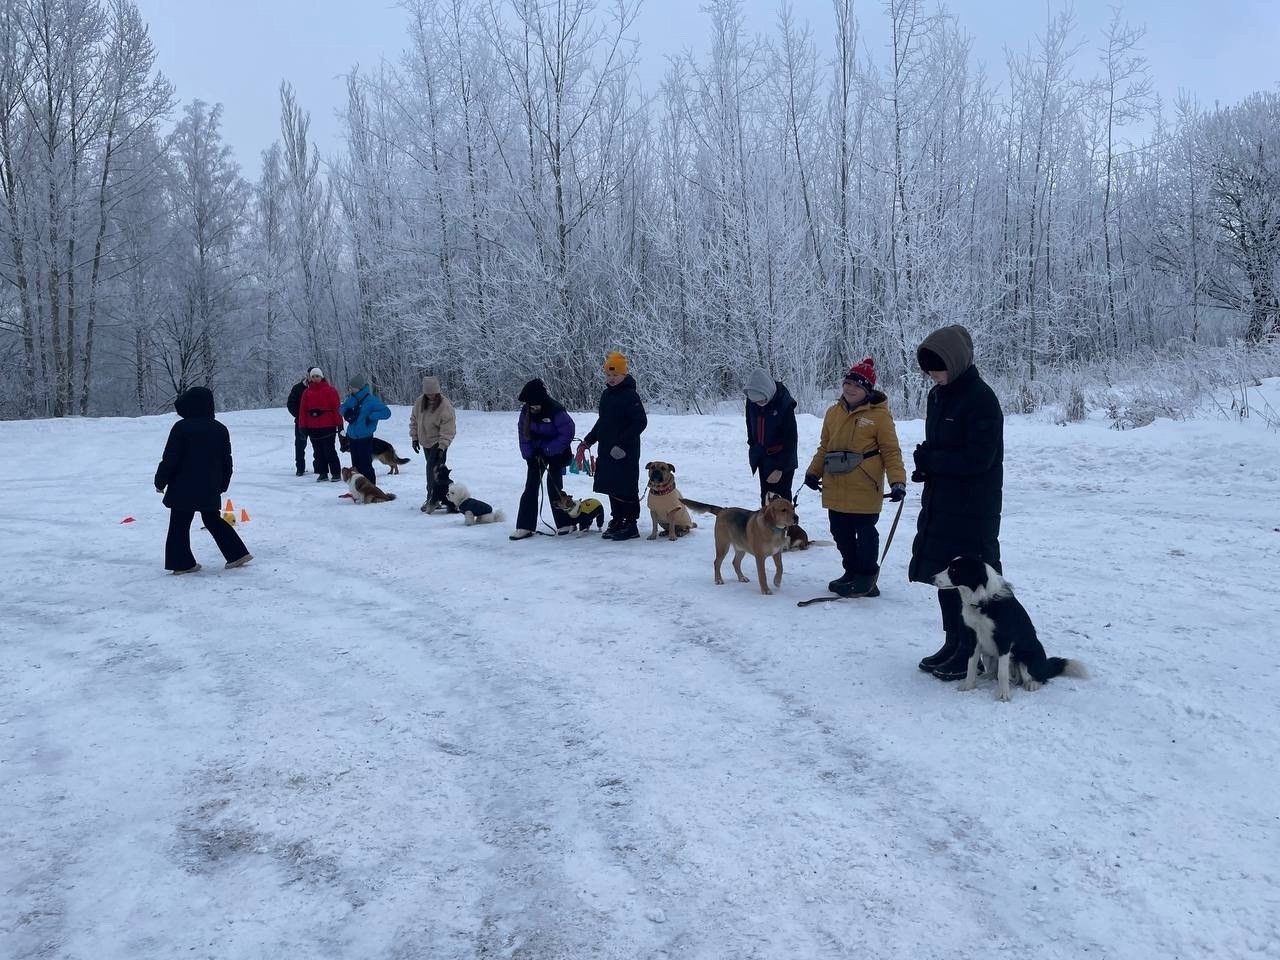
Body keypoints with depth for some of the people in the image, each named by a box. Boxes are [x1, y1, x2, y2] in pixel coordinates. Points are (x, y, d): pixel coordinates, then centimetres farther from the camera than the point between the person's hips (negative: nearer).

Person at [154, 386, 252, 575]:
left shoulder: (181, 427, -12)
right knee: (213, 520, 17)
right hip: (210, 489, 5)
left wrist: (160, 481, 1)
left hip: (184, 488, -5)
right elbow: (226, 461, 12)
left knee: (179, 525, 6)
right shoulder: (220, 429, 5)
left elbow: (169, 459, -11)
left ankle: (182, 562, 7)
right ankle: (238, 553, 12)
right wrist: (223, 484, 23)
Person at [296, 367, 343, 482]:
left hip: (328, 426, -4)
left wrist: (339, 424, -9)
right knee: (318, 452, 9)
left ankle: (336, 473, 2)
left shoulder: (330, 390, -3)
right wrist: (303, 426, 4)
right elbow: (303, 410, 8)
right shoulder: (307, 392, 9)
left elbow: (336, 407, -5)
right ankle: (323, 473, 17)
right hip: (313, 428, 4)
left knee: (329, 451, -4)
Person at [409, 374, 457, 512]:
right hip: (426, 442, 7)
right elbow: (414, 420, 12)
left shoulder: (445, 406, -20)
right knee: (433, 469, 11)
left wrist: (442, 447, -27)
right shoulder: (419, 402, -1)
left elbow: (448, 430, -22)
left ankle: (433, 499, -9)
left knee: (433, 470, -16)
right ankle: (443, 498, 20)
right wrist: (414, 437, 7)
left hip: (438, 443, -7)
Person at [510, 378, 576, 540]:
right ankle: (525, 527, 2)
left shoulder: (556, 411, -23)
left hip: (555, 454, -5)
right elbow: (523, 434, 4)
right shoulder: (526, 412, -6)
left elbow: (567, 433, -21)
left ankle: (565, 524, 10)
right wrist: (528, 454, -5)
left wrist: (547, 450, -20)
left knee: (554, 487, -6)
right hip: (536, 453, 5)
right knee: (530, 487, 0)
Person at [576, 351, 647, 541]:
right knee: (611, 488, 12)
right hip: (607, 451, 9)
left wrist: (622, 444, -22)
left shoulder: (629, 395, -12)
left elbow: (641, 422, -19)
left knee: (626, 489, -4)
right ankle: (617, 522, 22)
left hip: (625, 453, -9)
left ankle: (630, 525, 3)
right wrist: (588, 441, 19)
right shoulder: (607, 394, 15)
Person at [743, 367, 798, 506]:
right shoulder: (751, 401, -8)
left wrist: (780, 468, -20)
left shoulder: (785, 404, -23)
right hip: (762, 459, 6)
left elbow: (790, 440, -19)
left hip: (781, 459, -6)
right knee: (765, 499, 12)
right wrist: (753, 446, 12)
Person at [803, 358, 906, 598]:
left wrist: (897, 481, -16)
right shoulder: (834, 412, 10)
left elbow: (891, 451, -7)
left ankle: (866, 577, 18)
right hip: (835, 488, 6)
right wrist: (813, 471, 9)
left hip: (864, 489, -6)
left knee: (865, 533, 4)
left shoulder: (878, 414, -7)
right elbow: (825, 447, 17)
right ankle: (852, 571, 30)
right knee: (841, 533, 14)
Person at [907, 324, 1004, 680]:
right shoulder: (937, 396, 10)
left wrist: (930, 460, -13)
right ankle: (953, 644, 27)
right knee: (943, 574, 14)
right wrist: (927, 465, -2)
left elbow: (978, 458, -21)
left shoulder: (981, 399, -16)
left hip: (972, 510, -9)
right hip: (940, 504, 9)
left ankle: (972, 654, 9)